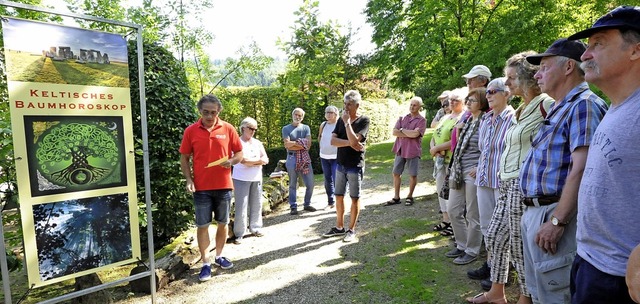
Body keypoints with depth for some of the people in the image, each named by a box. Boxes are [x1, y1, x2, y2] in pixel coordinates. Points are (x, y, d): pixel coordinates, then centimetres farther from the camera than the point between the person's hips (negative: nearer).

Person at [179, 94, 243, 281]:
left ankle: (219, 256, 32)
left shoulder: (228, 129, -2)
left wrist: (231, 161, -17)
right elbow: (184, 158, 4)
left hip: (223, 186, 1)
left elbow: (239, 153, 5)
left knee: (223, 223, 13)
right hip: (201, 187, -1)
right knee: (202, 226, 4)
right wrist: (189, 179, -8)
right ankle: (205, 264, 17)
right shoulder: (191, 131, -2)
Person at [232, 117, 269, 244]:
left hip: (257, 178, 6)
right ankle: (239, 234, 5)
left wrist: (250, 161, -11)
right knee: (241, 206, -4)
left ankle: (255, 228, 25)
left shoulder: (257, 143, 12)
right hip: (241, 179, -5)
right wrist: (258, 160, -7)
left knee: (256, 204, 10)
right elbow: (243, 160, -18)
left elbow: (265, 160, 4)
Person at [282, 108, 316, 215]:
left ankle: (307, 204, 21)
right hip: (292, 158, -3)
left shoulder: (306, 128, 11)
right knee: (293, 184, 4)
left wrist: (294, 143, -8)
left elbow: (308, 144, -2)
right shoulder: (286, 128, 4)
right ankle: (293, 207, 12)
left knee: (310, 184, 4)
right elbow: (287, 145, -8)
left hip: (305, 158, 3)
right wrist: (301, 142, -7)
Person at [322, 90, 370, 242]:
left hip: (355, 166, -5)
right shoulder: (341, 119, 6)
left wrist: (347, 122, -19)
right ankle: (339, 227, 25)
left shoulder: (364, 120, -10)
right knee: (339, 196, 12)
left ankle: (351, 229, 19)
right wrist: (350, 143, -18)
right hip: (340, 165, 6)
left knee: (354, 198, 5)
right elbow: (333, 140, -5)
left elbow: (354, 140, -24)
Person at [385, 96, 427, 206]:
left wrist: (402, 130, -7)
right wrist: (409, 134, -12)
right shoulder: (402, 118, 9)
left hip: (413, 151, -4)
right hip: (400, 150, 4)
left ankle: (409, 196, 23)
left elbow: (415, 134, -20)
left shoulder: (422, 120, -4)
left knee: (413, 175, 6)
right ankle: (396, 197, 19)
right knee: (396, 173, 7)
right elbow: (394, 132, -3)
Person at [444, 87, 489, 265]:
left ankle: (471, 251, 20)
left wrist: (479, 169, -16)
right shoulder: (468, 120, 14)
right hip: (458, 171, 9)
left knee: (473, 215, 4)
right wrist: (454, 169, 15)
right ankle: (462, 245, 29)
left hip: (473, 173, -8)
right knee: (453, 210, 13)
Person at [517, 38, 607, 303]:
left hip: (554, 214, -10)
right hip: (534, 212, 10)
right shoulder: (559, 108, 18)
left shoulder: (584, 105, -14)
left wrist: (557, 221, -26)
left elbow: (581, 170, -24)